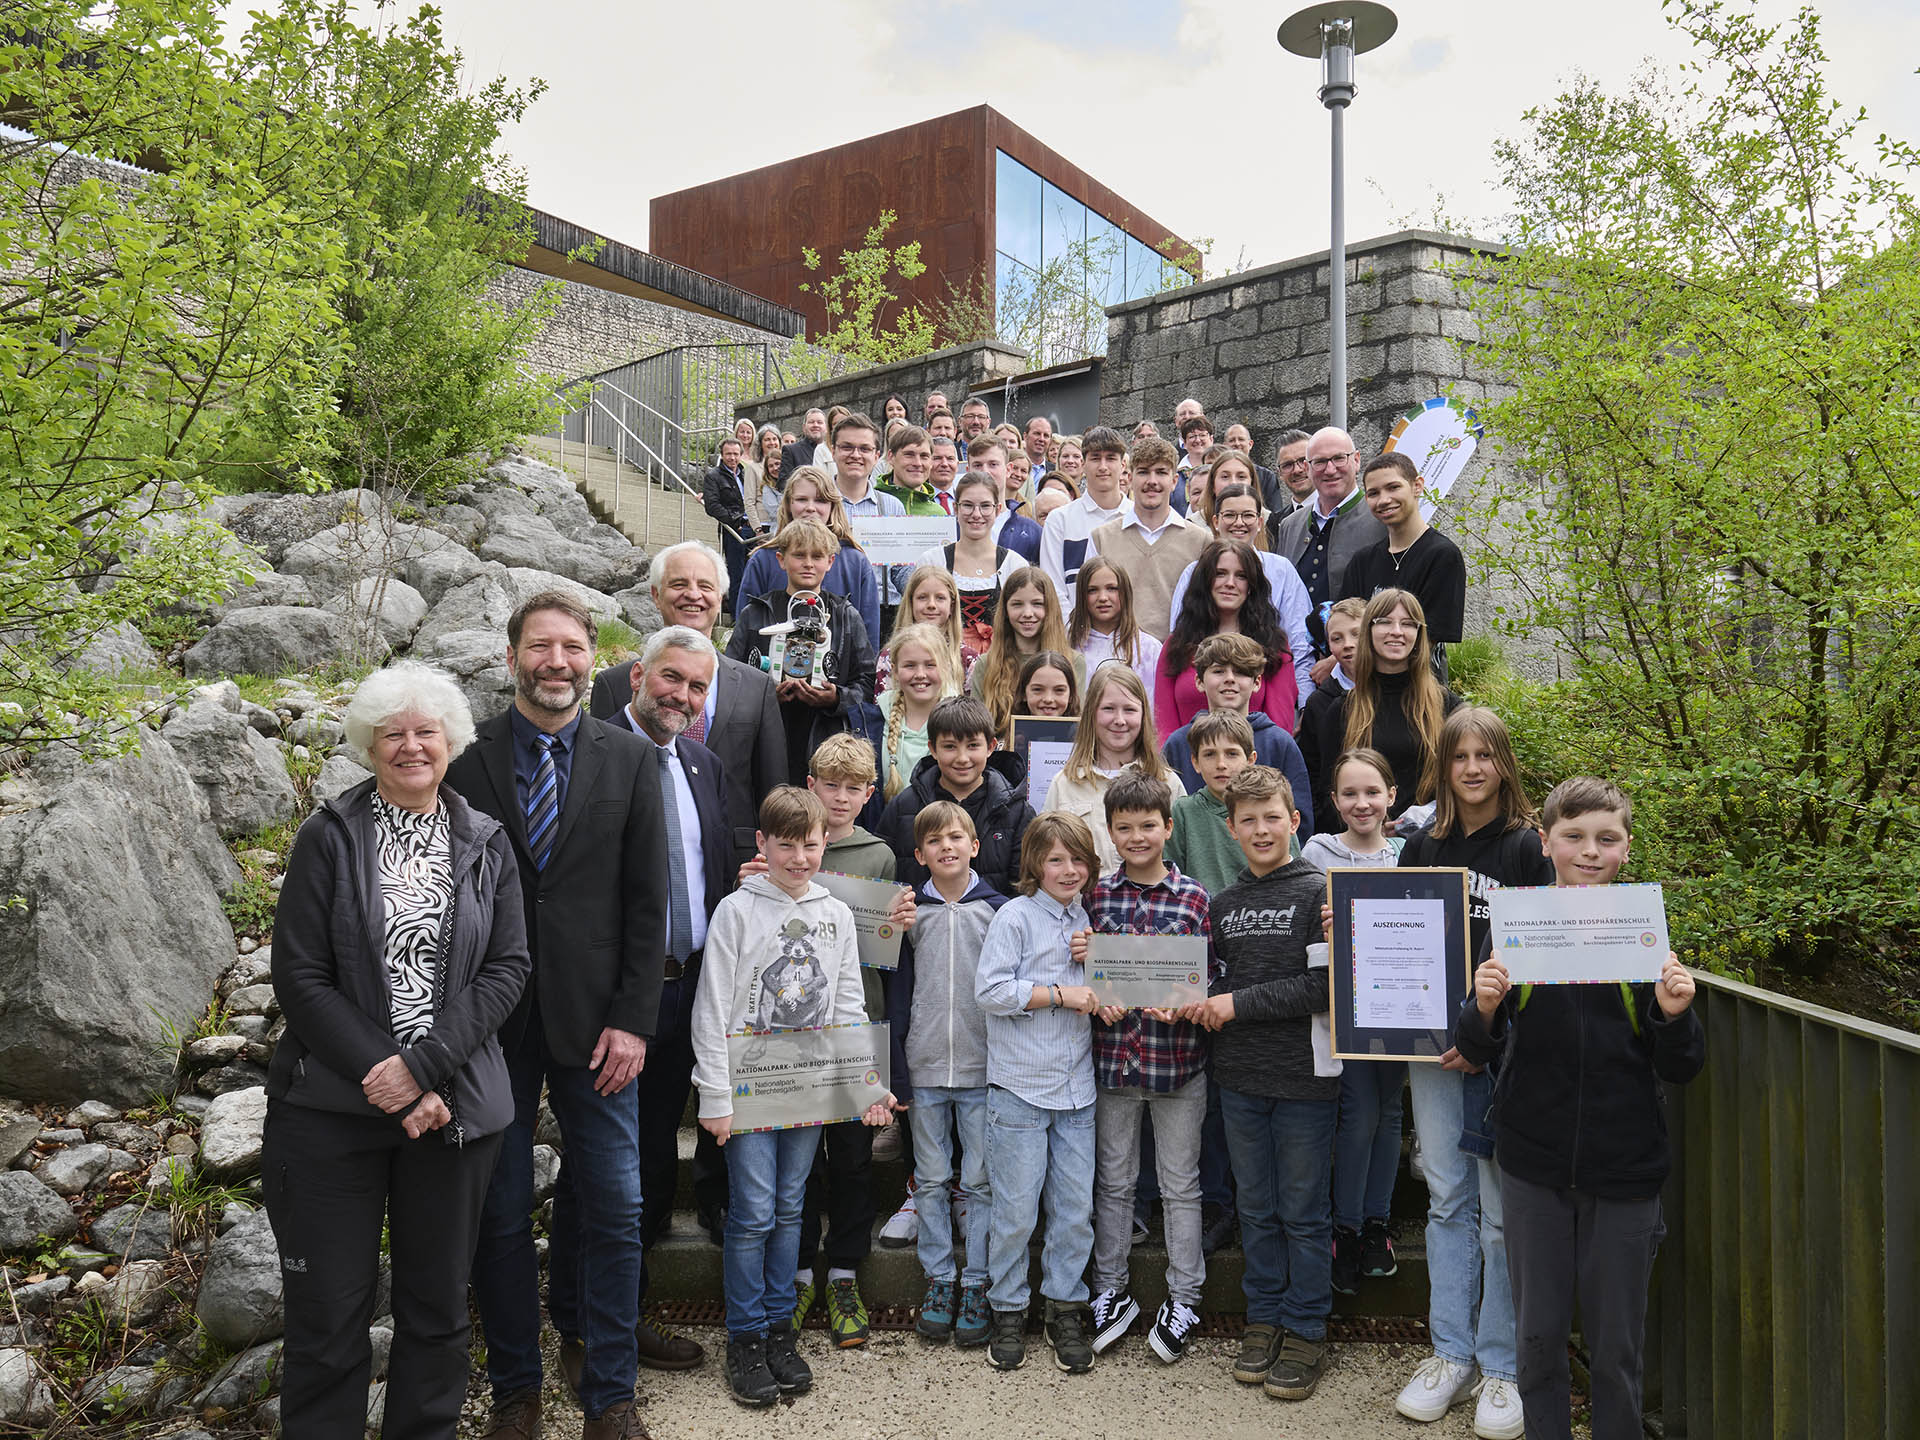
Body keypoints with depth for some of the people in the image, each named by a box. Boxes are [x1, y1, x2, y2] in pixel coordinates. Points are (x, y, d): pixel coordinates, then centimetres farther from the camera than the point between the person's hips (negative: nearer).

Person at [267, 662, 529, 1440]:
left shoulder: (487, 844, 4)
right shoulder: (329, 836, -2)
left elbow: (507, 967, -3)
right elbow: (299, 975, -6)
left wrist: (422, 1067, -14)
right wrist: (379, 1075, -14)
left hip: (453, 1105, 2)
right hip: (330, 1106, -2)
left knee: (438, 1302, 13)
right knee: (327, 1309, 6)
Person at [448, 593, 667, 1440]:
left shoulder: (630, 760, 2)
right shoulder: (465, 757, -1)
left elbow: (647, 902, 2)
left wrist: (632, 1019, -5)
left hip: (594, 1018, 1)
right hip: (491, 1018, 0)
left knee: (614, 1209, 5)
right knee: (499, 1214, 9)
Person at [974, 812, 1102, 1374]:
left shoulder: (1086, 917, 11)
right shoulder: (1016, 915, -8)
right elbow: (990, 990, -16)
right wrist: (1060, 994, -15)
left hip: (1077, 1086, 5)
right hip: (1020, 1086, -5)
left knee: (1075, 1207, 9)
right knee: (1015, 1210, 3)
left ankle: (1065, 1311, 24)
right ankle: (1008, 1314, 20)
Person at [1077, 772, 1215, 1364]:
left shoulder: (1193, 899, -4)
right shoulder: (1095, 895, 1)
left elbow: (1207, 979, -2)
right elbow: (1081, 971, 6)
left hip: (1178, 1061, -2)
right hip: (1112, 1057, 2)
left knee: (1180, 1184, 10)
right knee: (1113, 1181, 14)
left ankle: (1184, 1298, 24)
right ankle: (1111, 1292, 28)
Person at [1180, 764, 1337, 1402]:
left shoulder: (1319, 891, -8)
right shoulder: (1224, 903, 9)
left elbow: (1324, 987, -16)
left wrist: (1239, 1004, -15)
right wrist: (1198, 1002, -4)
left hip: (1303, 1077, -5)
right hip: (1239, 1076, 5)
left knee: (1303, 1211, 6)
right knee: (1256, 1207, 15)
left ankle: (1306, 1331, 20)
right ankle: (1264, 1318, 29)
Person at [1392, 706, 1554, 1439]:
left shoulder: (1528, 848, -3)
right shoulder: (1422, 846, 9)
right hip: (1432, 1044, 4)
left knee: (1501, 1209, 1)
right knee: (1447, 1201, 10)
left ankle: (1502, 1366, 14)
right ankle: (1451, 1355, 21)